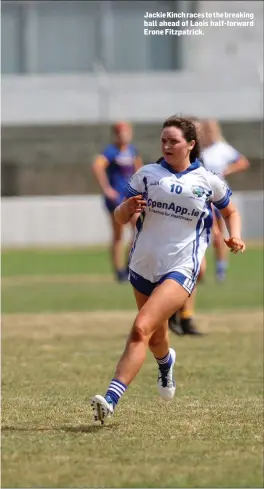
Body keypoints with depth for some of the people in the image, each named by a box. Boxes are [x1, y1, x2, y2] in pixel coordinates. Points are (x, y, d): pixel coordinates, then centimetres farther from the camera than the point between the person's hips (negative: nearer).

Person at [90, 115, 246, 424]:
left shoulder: (208, 181, 3)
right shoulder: (146, 175, 4)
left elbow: (230, 212, 20)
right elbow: (119, 218, 4)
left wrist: (235, 237, 1)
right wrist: (127, 208, -19)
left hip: (180, 269, -4)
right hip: (143, 266, 4)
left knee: (141, 328, -22)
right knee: (155, 336, 19)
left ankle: (111, 399, -28)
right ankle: (166, 362, 57)